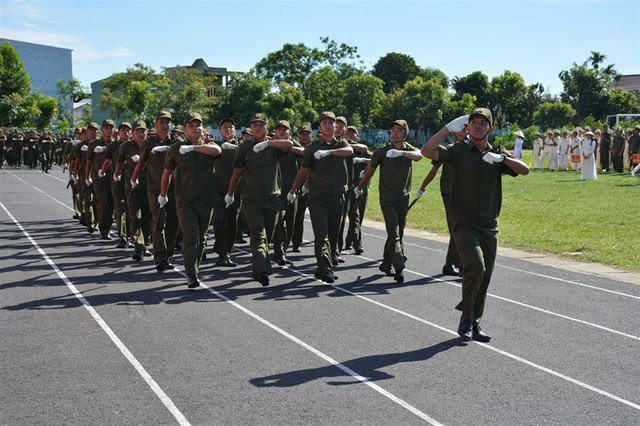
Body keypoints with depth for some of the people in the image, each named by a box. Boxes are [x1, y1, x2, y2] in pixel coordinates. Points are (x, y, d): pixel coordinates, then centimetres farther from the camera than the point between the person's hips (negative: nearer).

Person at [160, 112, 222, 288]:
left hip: (206, 201, 2)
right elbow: (167, 172, 15)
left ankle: (195, 269, 25)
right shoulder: (175, 149, 4)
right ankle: (192, 275, -14)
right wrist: (163, 194, 23)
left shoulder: (208, 146, 7)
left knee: (201, 238, 10)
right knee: (190, 237, -13)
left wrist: (193, 148, -24)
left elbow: (216, 150, -19)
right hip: (185, 201, -2)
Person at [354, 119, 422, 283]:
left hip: (404, 198, 3)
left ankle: (386, 264, 24)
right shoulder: (381, 151, 0)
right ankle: (399, 269, -22)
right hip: (387, 198, -3)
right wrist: (359, 188, 19)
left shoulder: (409, 149, 4)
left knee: (398, 234, 10)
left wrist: (401, 153, -38)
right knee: (394, 233, -14)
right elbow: (370, 170, 11)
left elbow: (418, 155, -21)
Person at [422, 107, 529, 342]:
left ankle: (474, 323, 20)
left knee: (485, 276, 7)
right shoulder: (458, 151, 0)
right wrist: (449, 127, -16)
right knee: (476, 266, -22)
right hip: (464, 223, -4)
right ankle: (466, 316, -4)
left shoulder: (497, 154, 10)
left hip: (489, 226, 4)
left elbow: (524, 170, -3)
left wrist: (502, 158, -18)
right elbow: (427, 151, -14)